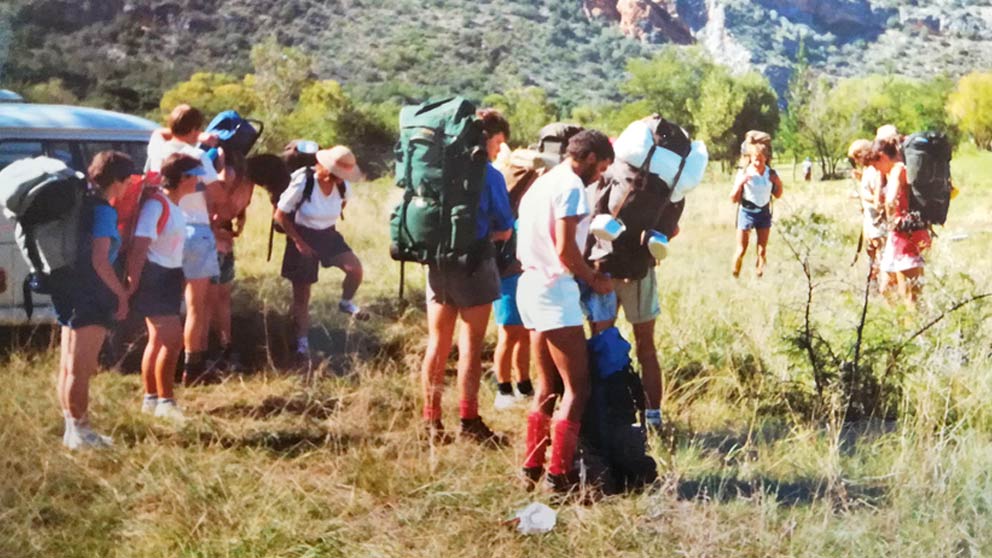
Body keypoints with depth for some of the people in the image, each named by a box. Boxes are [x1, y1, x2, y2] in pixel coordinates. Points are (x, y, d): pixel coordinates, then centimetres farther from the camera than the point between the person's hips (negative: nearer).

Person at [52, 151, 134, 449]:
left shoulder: (82, 201, 10)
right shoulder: (103, 211, -16)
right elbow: (100, 260, -22)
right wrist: (122, 293, -15)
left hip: (68, 289, 10)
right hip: (89, 295, -10)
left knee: (68, 366, 14)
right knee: (80, 369, -4)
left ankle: (73, 429, 24)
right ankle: (78, 432, 2)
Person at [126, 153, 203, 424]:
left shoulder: (176, 206, 12)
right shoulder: (156, 205, -18)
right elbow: (139, 246, -23)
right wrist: (133, 281, -27)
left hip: (169, 277, 10)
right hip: (153, 277, -10)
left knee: (158, 339, 15)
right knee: (173, 339, -12)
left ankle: (151, 398, 23)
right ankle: (165, 401, -7)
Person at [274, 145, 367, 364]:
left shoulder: (343, 186, -12)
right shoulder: (302, 182, -24)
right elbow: (280, 215, -15)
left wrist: (330, 223, 10)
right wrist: (298, 241, -16)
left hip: (328, 235, 3)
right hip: (303, 239, -3)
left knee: (355, 269, -21)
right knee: (302, 295, 4)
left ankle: (346, 303, 10)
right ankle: (302, 343, 18)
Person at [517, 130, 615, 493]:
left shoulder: (542, 183, 18)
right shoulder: (571, 187, -11)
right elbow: (565, 249, -19)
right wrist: (595, 280, -5)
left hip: (530, 285, 10)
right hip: (554, 290, -10)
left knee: (548, 386, 17)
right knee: (577, 388, -5)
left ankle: (532, 467, 19)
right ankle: (559, 474, -6)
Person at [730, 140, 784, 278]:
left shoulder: (771, 173, -4)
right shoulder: (743, 173, -12)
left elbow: (777, 195, 10)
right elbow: (734, 199, -10)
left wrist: (779, 183, -9)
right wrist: (740, 183, -26)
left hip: (764, 212, 3)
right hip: (747, 212, -3)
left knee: (762, 251, 5)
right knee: (741, 250, 0)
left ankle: (759, 277, 13)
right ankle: (734, 277, 12)